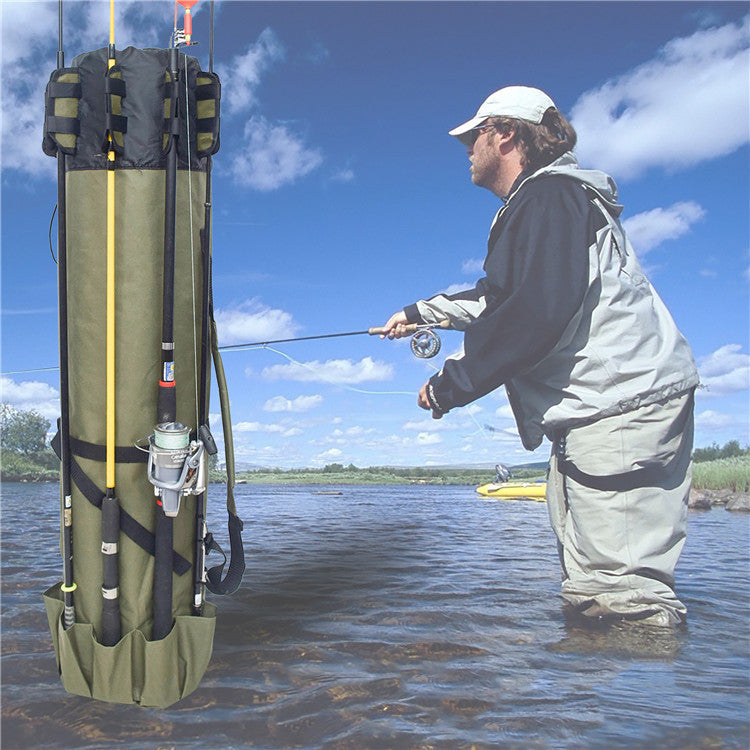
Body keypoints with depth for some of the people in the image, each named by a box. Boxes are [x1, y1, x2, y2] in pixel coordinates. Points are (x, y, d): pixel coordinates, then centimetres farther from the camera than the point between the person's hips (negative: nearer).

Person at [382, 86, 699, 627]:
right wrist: (421, 312, 45)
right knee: (588, 591, 14)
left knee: (623, 593, -9)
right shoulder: (540, 201, 25)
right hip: (600, 404, 11)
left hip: (620, 404, -11)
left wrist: (451, 384, -16)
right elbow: (498, 297, 37)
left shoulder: (548, 195, -9)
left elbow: (540, 310, -24)